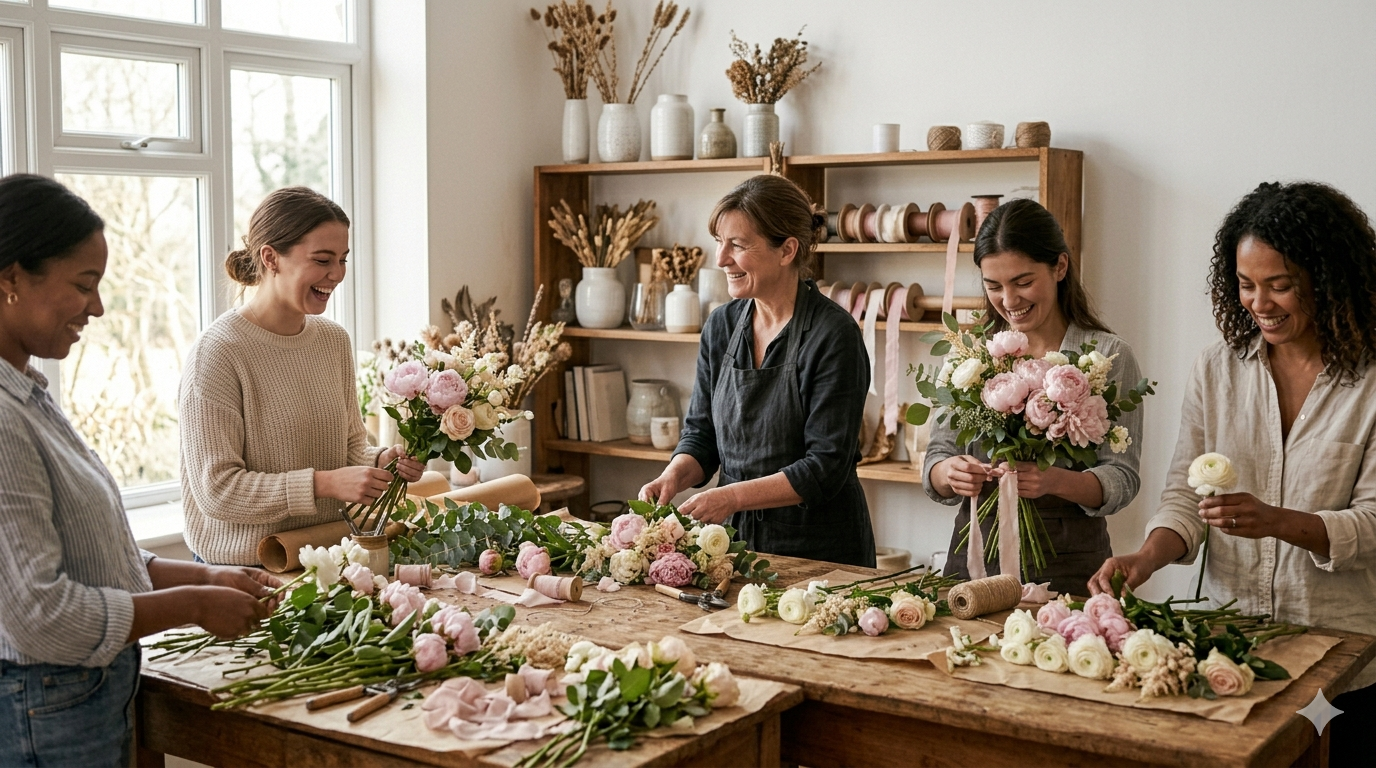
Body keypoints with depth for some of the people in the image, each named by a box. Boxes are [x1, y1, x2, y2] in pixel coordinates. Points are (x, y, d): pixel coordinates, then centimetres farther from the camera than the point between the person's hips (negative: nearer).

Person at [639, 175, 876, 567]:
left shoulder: (833, 335, -14)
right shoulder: (722, 326, 4)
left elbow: (826, 467, -16)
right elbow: (701, 432, 10)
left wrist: (733, 496, -23)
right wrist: (675, 476, -10)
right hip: (734, 538, 5)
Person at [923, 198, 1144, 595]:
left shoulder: (1109, 356, -2)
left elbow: (1122, 478, -7)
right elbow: (937, 459, 6)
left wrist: (1056, 481, -25)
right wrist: (950, 473, -16)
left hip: (1067, 566, -2)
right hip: (975, 554, 3)